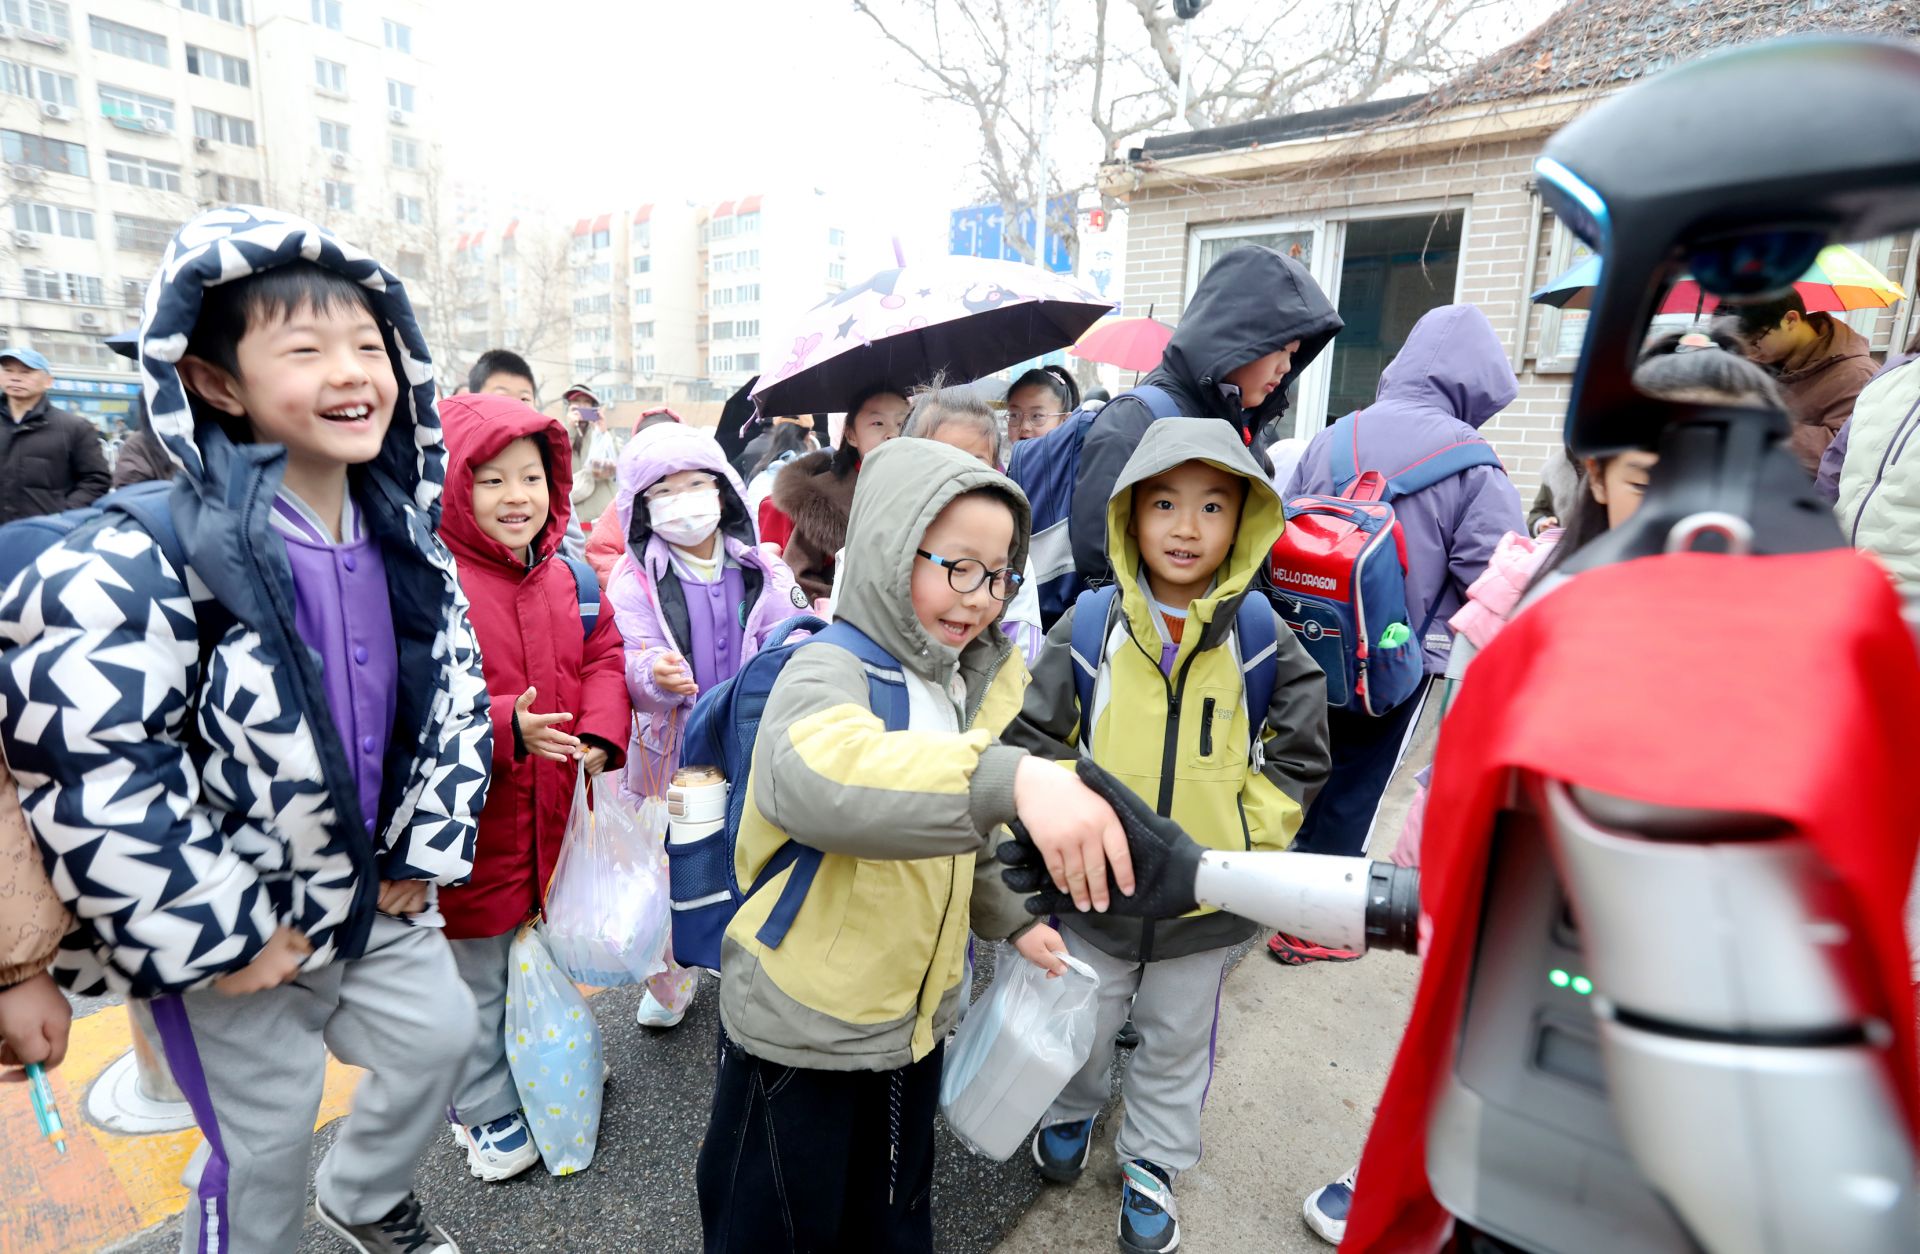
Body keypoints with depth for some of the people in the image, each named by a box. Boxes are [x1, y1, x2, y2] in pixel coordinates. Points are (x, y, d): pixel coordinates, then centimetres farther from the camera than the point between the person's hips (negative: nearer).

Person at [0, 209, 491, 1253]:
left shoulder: (405, 541, -4)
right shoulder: (147, 559, -24)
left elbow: (456, 696, 4)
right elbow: (86, 770, -26)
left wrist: (425, 853, 1)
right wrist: (222, 935, -19)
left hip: (378, 897, 6)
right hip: (229, 944, -6)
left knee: (440, 1037, 21)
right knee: (263, 1143, 13)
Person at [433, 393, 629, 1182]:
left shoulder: (564, 575, 3)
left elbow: (603, 654, 4)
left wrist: (600, 732, -12)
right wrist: (504, 728, -31)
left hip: (555, 816, 6)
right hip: (475, 827, -6)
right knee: (479, 978, 13)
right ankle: (487, 1116, 36)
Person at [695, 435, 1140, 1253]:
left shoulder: (959, 682, 2)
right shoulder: (828, 671, -23)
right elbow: (820, 773, -49)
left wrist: (1010, 919, 17)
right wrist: (1013, 777, -60)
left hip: (917, 1017, 7)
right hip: (802, 1029, -6)